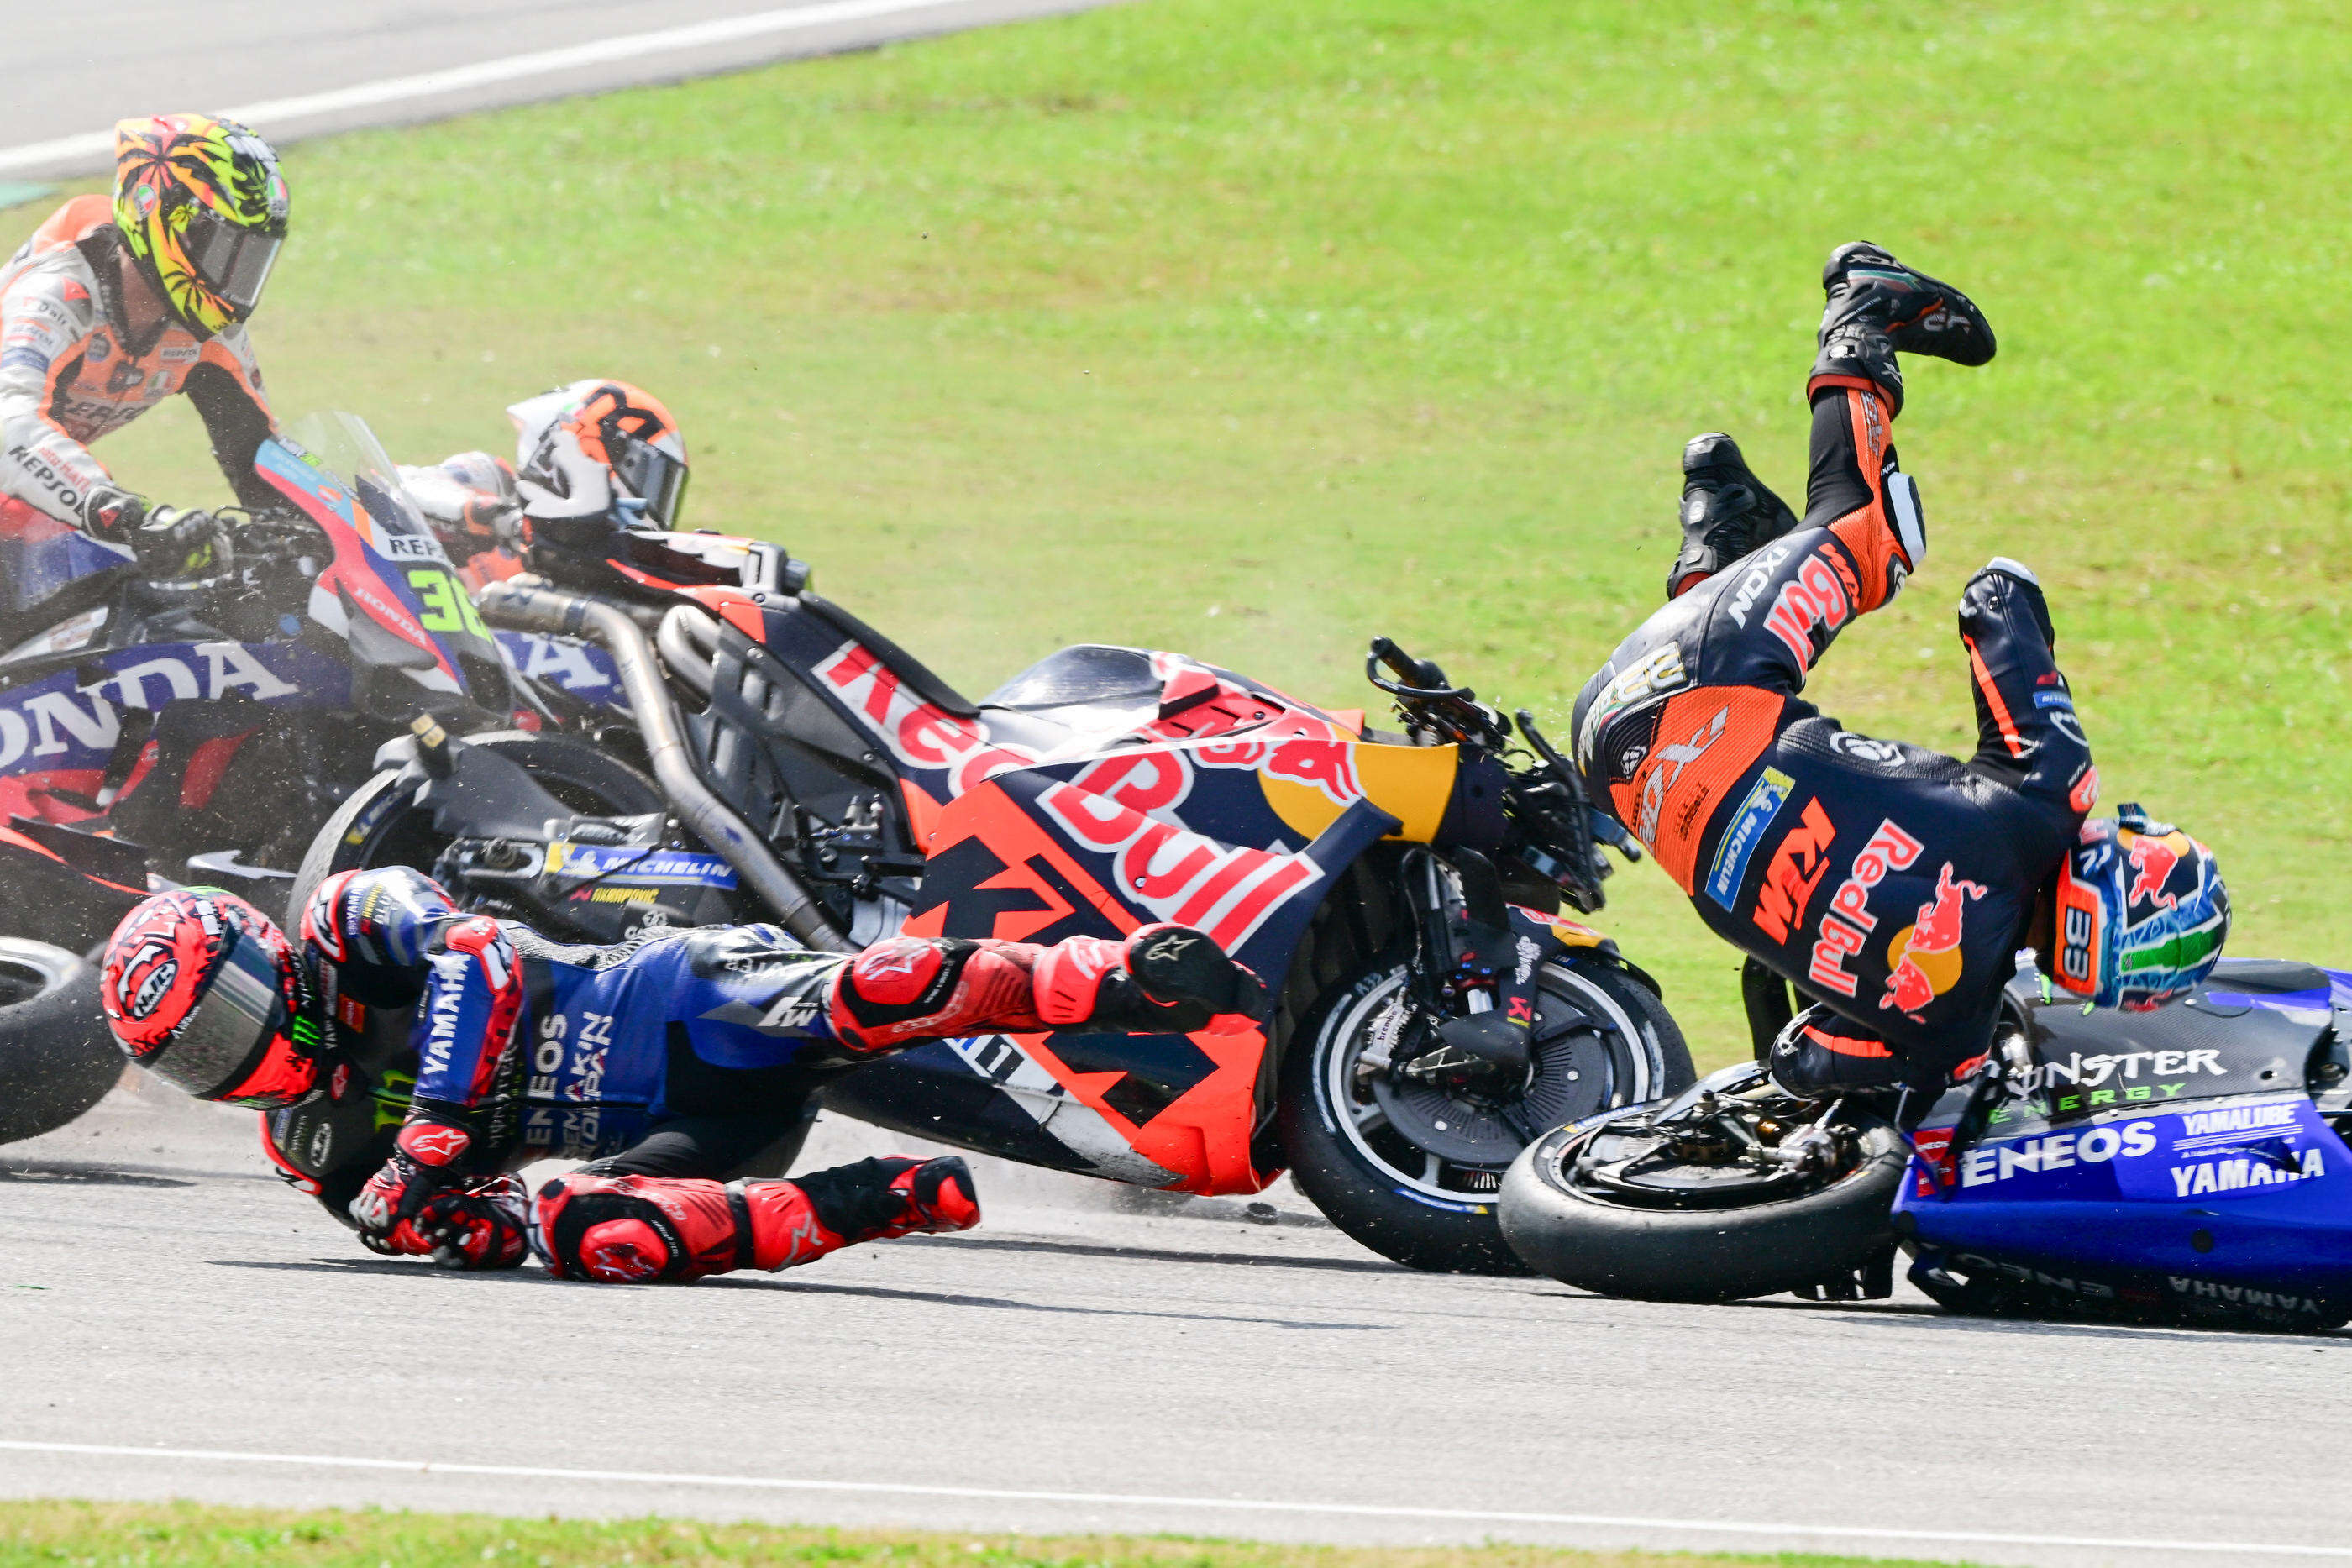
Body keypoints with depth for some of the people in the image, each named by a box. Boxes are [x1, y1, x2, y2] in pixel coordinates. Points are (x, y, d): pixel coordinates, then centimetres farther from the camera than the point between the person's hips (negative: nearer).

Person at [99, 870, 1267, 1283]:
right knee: (588, 1233, -32)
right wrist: (415, 1212, -18)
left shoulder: (351, 922, 2)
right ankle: (864, 1207, -27)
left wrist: (433, 1133, -23)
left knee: (872, 995, -33)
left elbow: (486, 958, -18)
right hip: (671, 1141, 4)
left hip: (686, 1007, -4)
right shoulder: (309, 1148, 14)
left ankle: (1118, 980, -20)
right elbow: (484, 1237, 7)